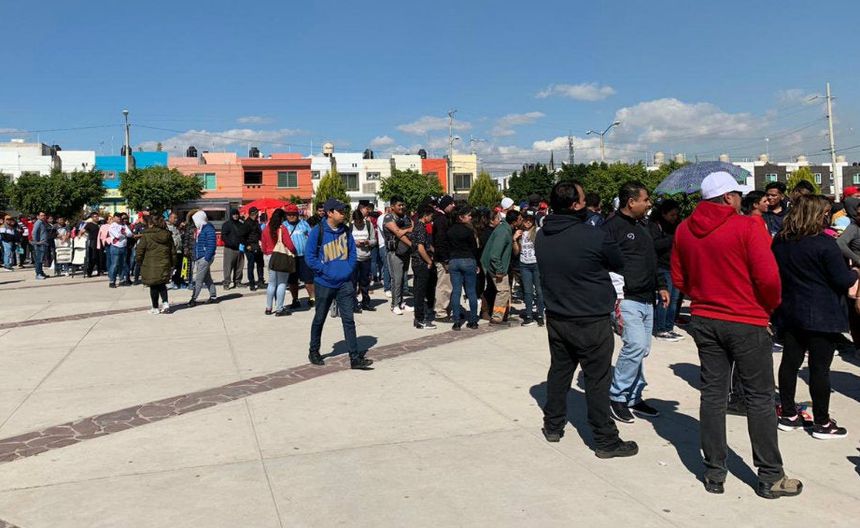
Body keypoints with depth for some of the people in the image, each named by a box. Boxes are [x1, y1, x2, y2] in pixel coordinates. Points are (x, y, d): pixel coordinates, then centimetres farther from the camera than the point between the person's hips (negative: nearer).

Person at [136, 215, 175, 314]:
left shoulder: (146, 235, -10)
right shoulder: (167, 235, 4)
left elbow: (139, 251, -7)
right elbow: (173, 251, 10)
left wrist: (139, 263, 7)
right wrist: (172, 264, 19)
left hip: (150, 266, -4)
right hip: (164, 265, 4)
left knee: (154, 287, 6)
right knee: (162, 285, 18)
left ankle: (155, 308, 13)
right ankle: (165, 303, 2)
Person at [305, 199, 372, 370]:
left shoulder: (345, 231, 3)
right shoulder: (317, 232, -10)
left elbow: (352, 252, 11)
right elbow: (310, 257, -10)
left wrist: (349, 269, -2)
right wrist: (325, 271, -14)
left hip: (345, 283, 3)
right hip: (324, 283, -3)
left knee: (348, 320, -1)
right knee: (319, 319, 13)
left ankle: (355, 358, 0)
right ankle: (314, 352, 31)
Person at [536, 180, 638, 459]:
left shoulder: (541, 237, -2)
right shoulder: (595, 237, -20)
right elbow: (620, 265, -4)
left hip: (556, 318, 6)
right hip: (591, 321, -6)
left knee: (559, 371, 19)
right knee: (597, 379, 3)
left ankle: (553, 425, 31)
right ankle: (606, 440, 12)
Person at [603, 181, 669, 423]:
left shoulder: (642, 226, 17)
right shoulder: (612, 227, -11)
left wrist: (661, 286, 21)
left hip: (647, 300, 9)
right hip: (626, 300, -9)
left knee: (642, 350, 11)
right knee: (636, 345, -16)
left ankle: (633, 397, 22)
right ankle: (616, 396, -1)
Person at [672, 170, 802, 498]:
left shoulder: (684, 229, 3)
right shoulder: (747, 227, -14)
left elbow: (679, 279, 9)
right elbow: (768, 277, -18)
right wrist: (770, 306, 0)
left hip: (704, 320, 5)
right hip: (746, 322, -5)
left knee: (713, 394, 11)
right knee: (759, 398, 6)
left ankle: (714, 473, 18)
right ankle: (770, 477, 16)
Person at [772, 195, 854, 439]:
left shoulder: (780, 242, 4)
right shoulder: (825, 243, -17)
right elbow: (844, 280, -13)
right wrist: (855, 273, 7)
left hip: (790, 313, 7)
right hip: (822, 316, -6)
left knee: (790, 362, 11)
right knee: (820, 368, 0)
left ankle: (788, 415, 20)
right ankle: (822, 423, 10)